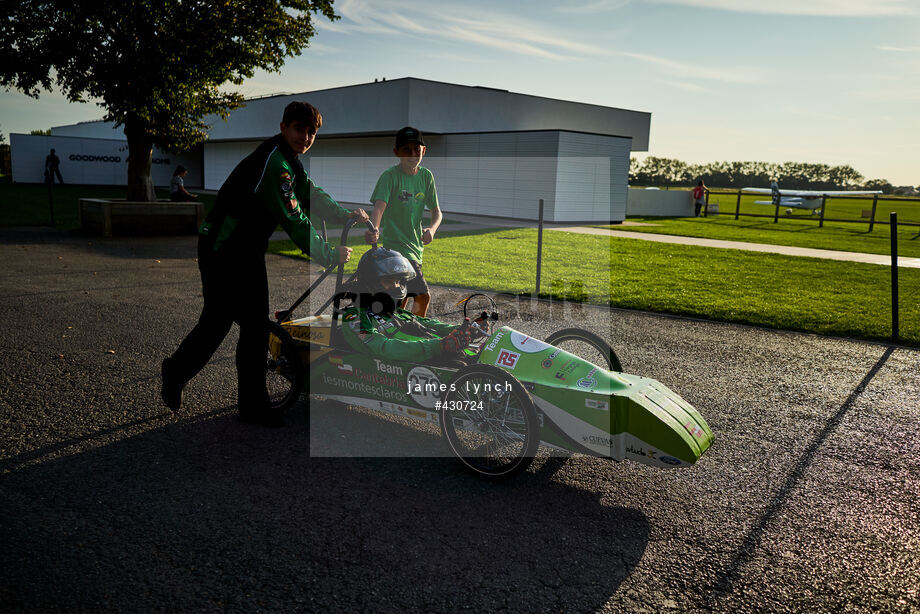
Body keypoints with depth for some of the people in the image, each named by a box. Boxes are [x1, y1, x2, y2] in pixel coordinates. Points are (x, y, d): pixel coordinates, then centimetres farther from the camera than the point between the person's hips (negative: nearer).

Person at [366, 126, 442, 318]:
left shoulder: (426, 176, 7)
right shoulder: (390, 176, -9)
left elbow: (436, 211, 10)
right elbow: (379, 206, -23)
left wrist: (432, 229, -11)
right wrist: (373, 230, -43)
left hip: (415, 245, 6)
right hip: (396, 244, -6)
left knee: (402, 299, 15)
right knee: (423, 295, -15)